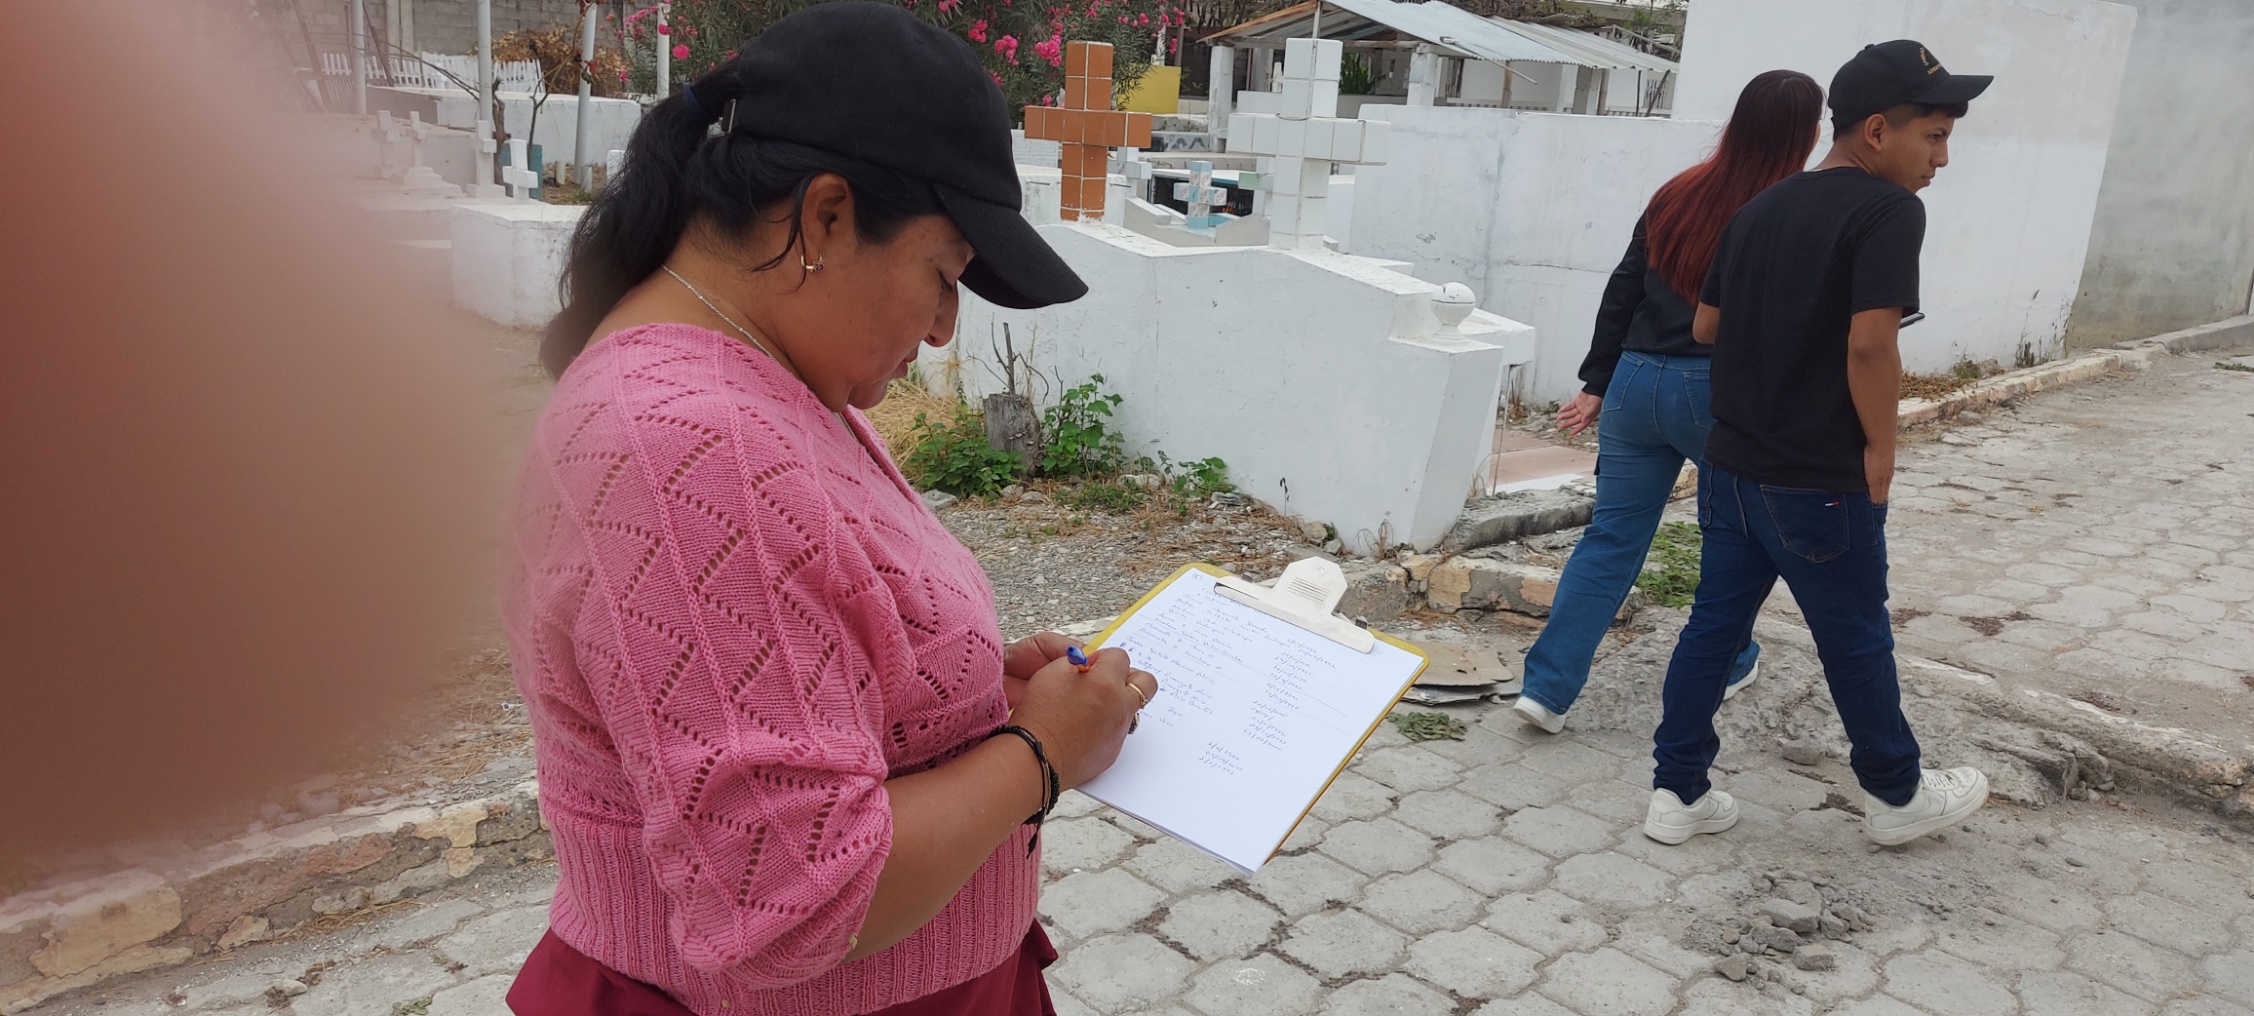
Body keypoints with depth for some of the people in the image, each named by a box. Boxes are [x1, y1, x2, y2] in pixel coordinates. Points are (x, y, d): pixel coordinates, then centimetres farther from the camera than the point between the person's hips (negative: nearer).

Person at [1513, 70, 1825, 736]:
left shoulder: (1678, 195, 7)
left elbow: (1622, 293, 10)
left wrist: (1597, 383, 15)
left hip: (1636, 381, 5)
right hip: (1718, 391, -4)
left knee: (1610, 540, 7)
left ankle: (1547, 689, 3)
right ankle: (1727, 665, 35)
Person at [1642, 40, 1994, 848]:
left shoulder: (1760, 208, 9)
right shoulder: (1889, 211, -13)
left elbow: (1705, 327, 12)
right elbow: (1869, 342, -23)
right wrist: (1880, 450, -11)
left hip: (1732, 466, 7)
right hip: (1820, 483, -6)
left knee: (1714, 623, 12)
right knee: (1857, 640, 11)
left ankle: (1677, 794, 17)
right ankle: (1897, 797, 31)